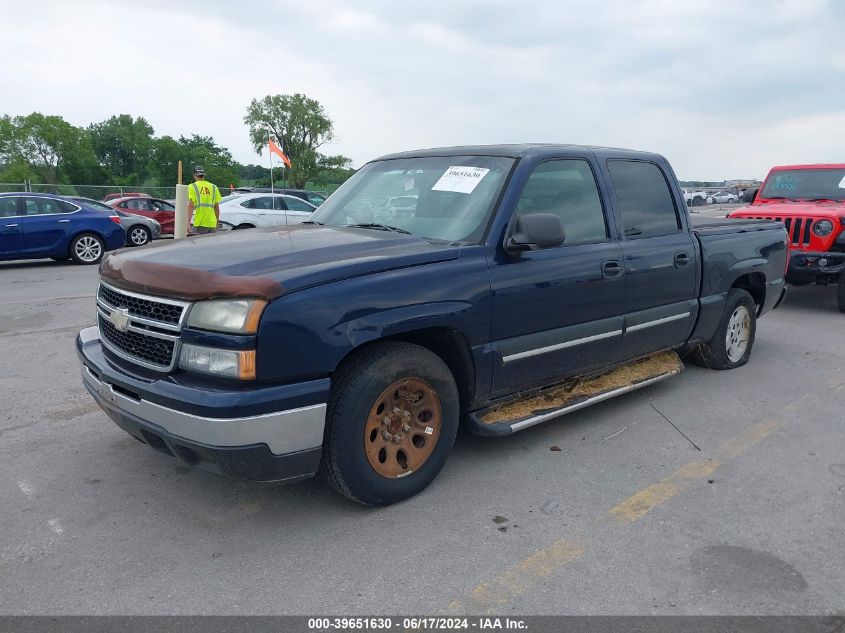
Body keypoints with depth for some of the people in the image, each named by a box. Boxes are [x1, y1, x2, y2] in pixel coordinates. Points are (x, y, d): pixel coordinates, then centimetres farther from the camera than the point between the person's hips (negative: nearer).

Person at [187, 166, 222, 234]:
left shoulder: (193, 187, 2)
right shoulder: (214, 187, 12)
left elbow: (191, 206, -7)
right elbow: (217, 207, 12)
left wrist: (188, 223, -8)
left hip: (200, 223, -4)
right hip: (212, 223, 4)